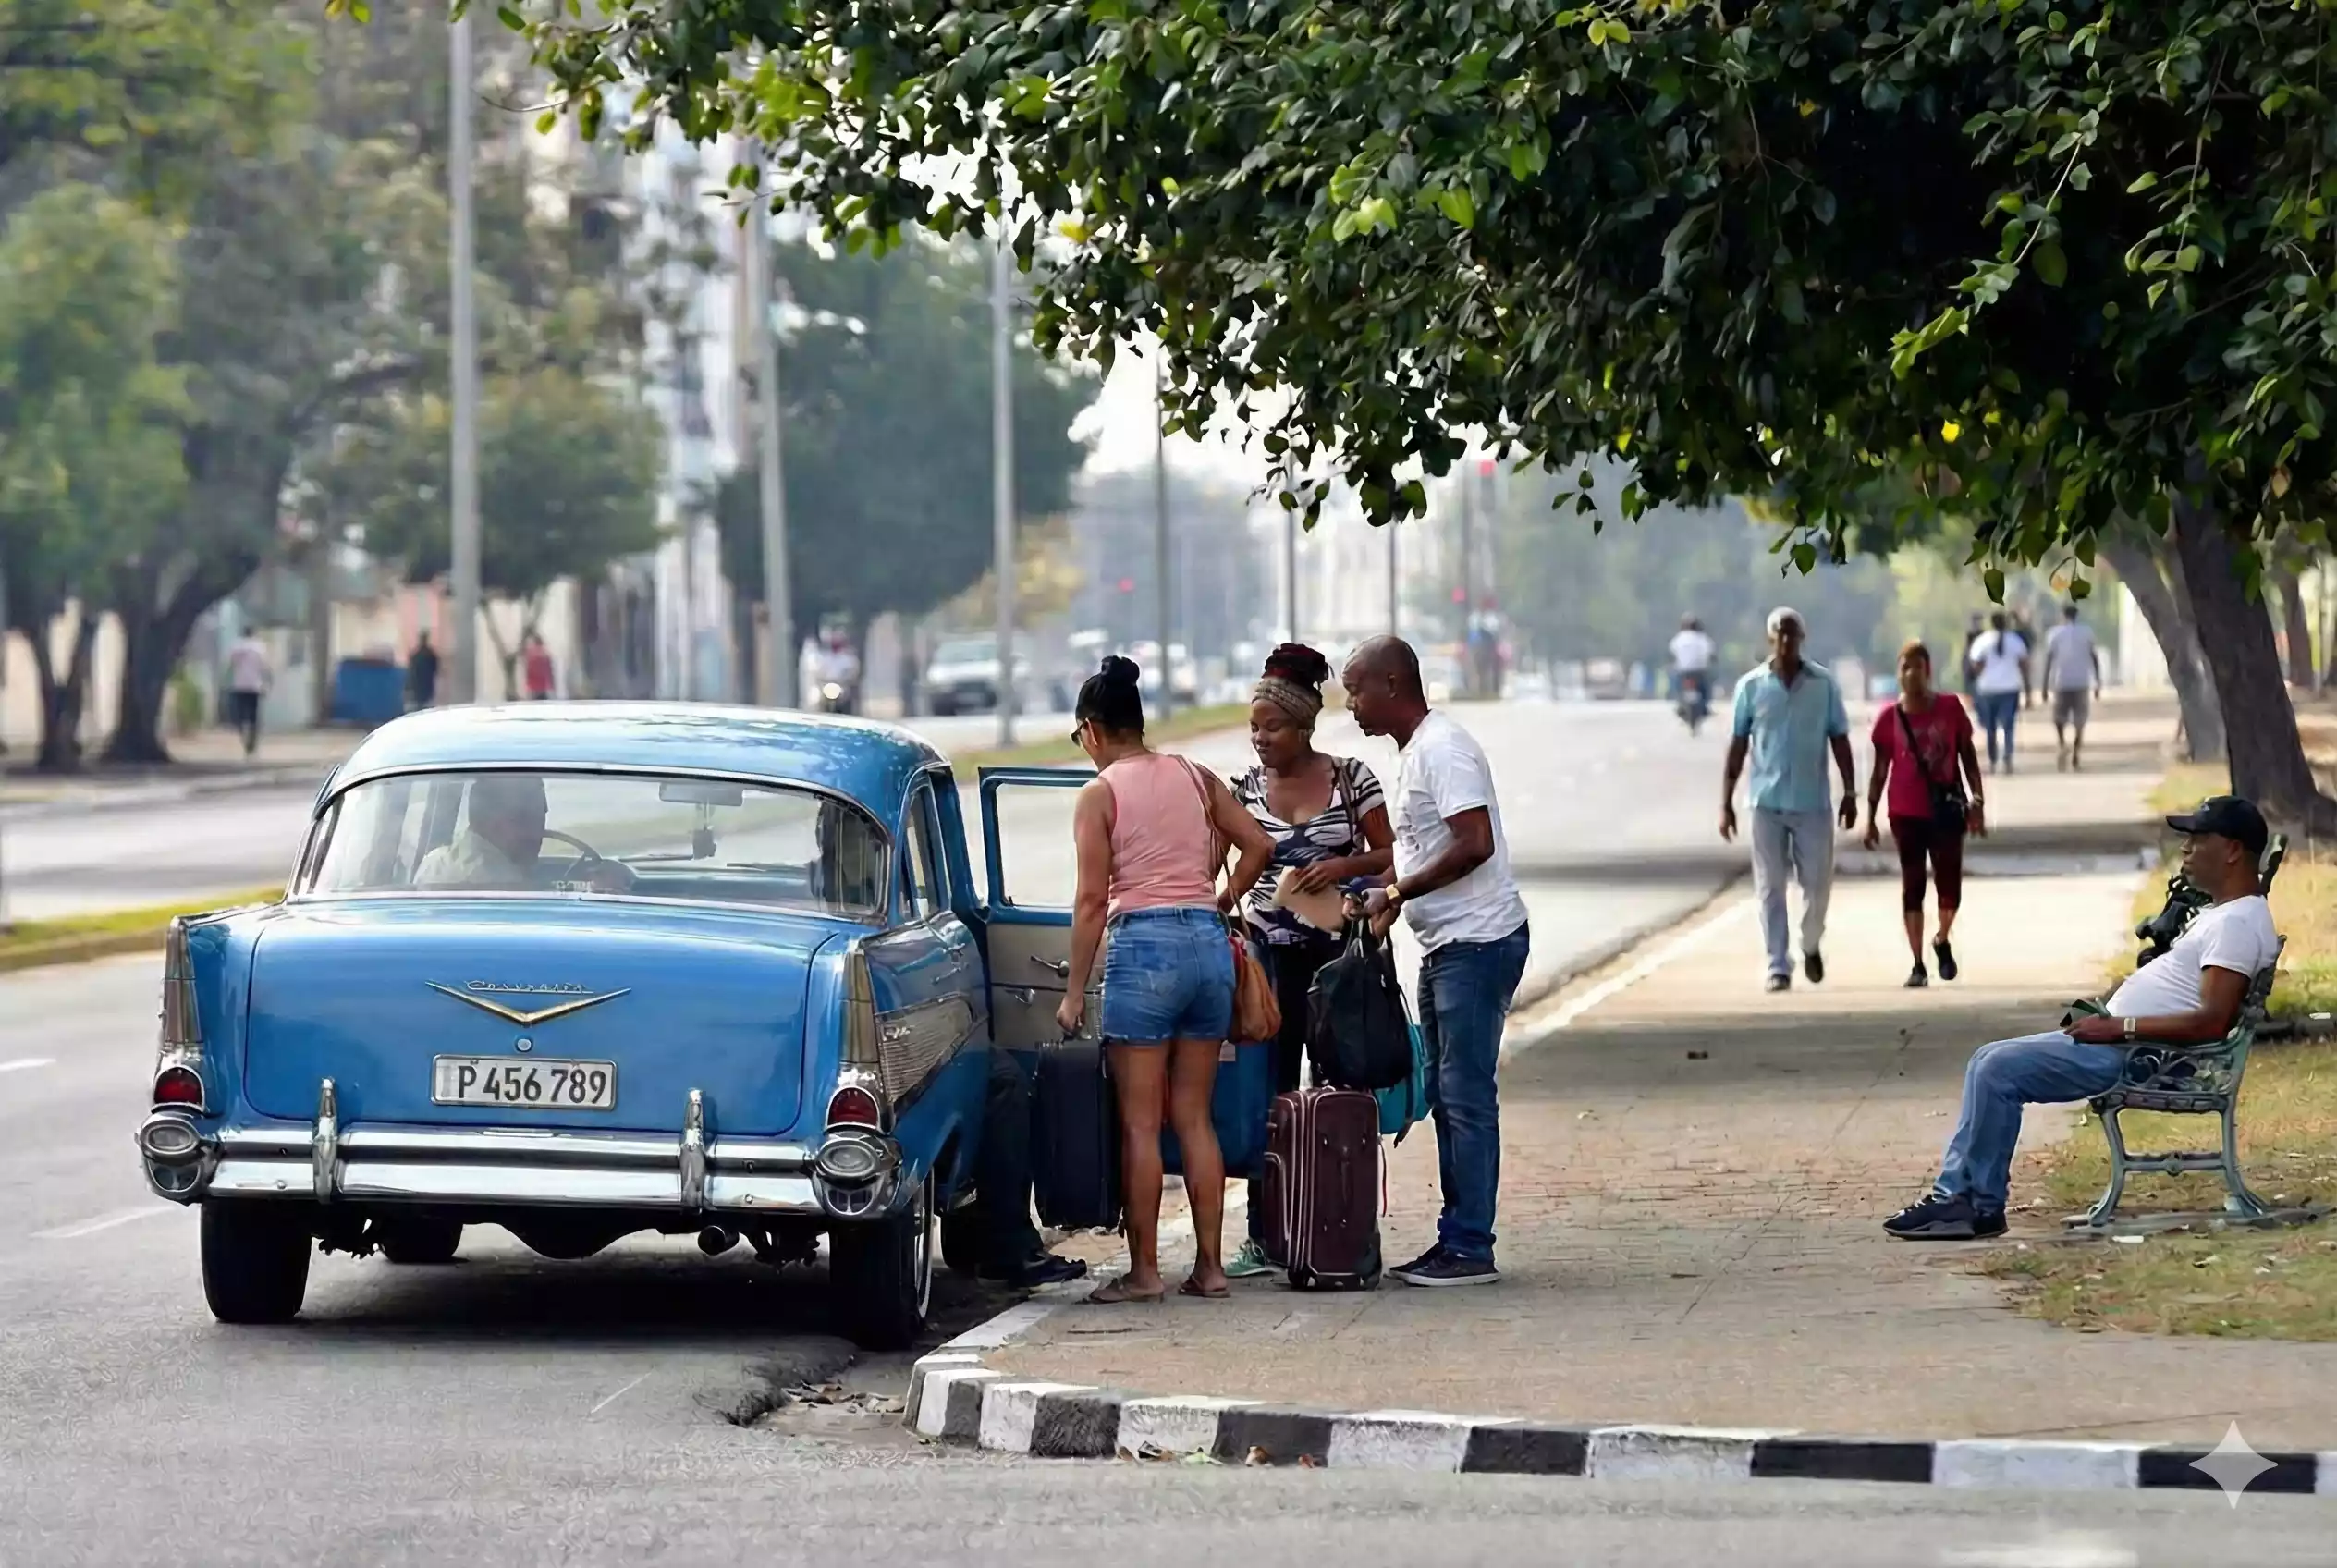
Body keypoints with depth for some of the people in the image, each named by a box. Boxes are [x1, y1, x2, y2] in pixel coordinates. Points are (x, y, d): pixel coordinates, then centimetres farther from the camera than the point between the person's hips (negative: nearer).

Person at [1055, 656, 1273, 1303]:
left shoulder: (1099, 794, -3)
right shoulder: (1195, 777, 12)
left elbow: (1092, 901, -7)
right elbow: (1259, 845, 7)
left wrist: (1074, 992, -3)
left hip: (1143, 943, -5)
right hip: (1209, 942, 5)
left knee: (1140, 1122, 0)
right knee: (1194, 1118, 11)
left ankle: (1144, 1270, 0)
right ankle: (1210, 1266, 9)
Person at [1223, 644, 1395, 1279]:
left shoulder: (1350, 778, 1)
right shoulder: (1246, 789, 5)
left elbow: (1389, 855, 3)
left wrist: (1344, 866, -14)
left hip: (1337, 950, -1)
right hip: (1272, 953, 1)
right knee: (1269, 1093, -1)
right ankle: (1263, 1237, 1)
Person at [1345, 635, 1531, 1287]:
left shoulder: (1442, 749, -15)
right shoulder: (1416, 751, 17)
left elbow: (1475, 844, -24)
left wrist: (1396, 893, -17)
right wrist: (1387, 898, 10)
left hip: (1478, 942, -11)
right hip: (1447, 944, 11)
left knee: (1466, 1097, -8)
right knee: (1446, 1093, 12)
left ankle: (1470, 1248, -6)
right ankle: (1457, 1240, 17)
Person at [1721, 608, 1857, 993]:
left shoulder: (1824, 684, 1)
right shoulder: (1751, 685, 1)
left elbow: (1839, 740, 5)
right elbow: (1737, 746, 4)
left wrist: (1850, 793, 1)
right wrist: (1726, 802, 1)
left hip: (1812, 801, 0)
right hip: (1767, 802, 0)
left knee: (1817, 882, 3)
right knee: (1770, 888, 0)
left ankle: (1811, 945, 30)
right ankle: (1778, 967, 6)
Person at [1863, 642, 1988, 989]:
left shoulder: (1950, 708, -1)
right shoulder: (1889, 718, -2)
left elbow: (1968, 757, 5)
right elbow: (1880, 771, 4)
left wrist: (1976, 803, 0)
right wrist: (1871, 818, 2)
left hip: (1947, 810, 0)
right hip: (1907, 813, 0)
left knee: (1950, 884, -1)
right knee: (1912, 887, 0)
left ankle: (1943, 941, 28)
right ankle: (1918, 964, 6)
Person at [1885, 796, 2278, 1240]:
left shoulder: (2237, 923, -17)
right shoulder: (2224, 913, 17)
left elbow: (2211, 1022, -26)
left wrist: (2119, 1027, -22)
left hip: (2137, 1053, -11)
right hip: (2117, 1037, 11)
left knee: (1999, 1069, -17)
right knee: (1989, 1062, 10)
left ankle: (1980, 1204, -8)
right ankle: (1955, 1193, 6)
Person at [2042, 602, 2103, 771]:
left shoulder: (2054, 634, 1)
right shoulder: (2087, 632, 4)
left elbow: (2049, 660, -3)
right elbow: (2095, 658, 3)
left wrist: (2046, 685, 1)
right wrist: (2098, 682, 8)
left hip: (2061, 682, -1)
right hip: (2082, 682, 1)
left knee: (2059, 718, 13)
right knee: (2079, 721, 7)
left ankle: (2062, 743, -14)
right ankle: (2075, 757, 1)